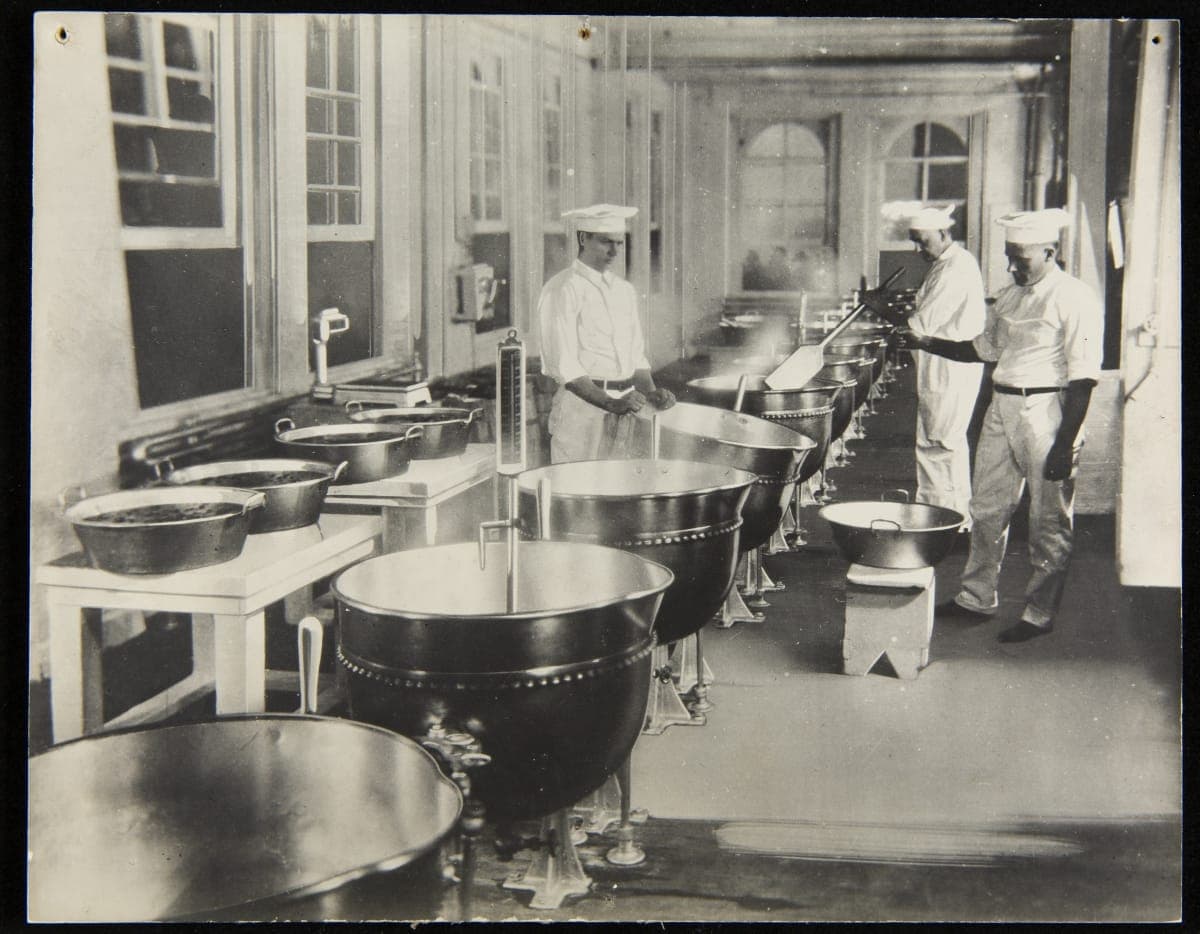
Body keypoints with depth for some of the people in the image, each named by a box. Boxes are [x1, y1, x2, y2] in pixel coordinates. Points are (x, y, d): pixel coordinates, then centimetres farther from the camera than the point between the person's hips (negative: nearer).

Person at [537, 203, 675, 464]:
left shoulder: (624, 290, 15)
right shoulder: (562, 289, -7)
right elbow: (562, 365, -15)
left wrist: (651, 392, -1)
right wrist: (610, 403, -22)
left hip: (625, 406, 7)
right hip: (581, 404, -6)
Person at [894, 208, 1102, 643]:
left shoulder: (1074, 299, -12)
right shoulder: (1009, 297, 12)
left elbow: (1082, 379, -16)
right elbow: (983, 348, 24)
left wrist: (1065, 443, -20)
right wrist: (925, 342, 11)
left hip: (1047, 412, -8)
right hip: (1002, 408, 8)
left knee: (1048, 523, 3)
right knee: (987, 509, 14)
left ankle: (1040, 613, 13)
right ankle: (976, 599, 26)